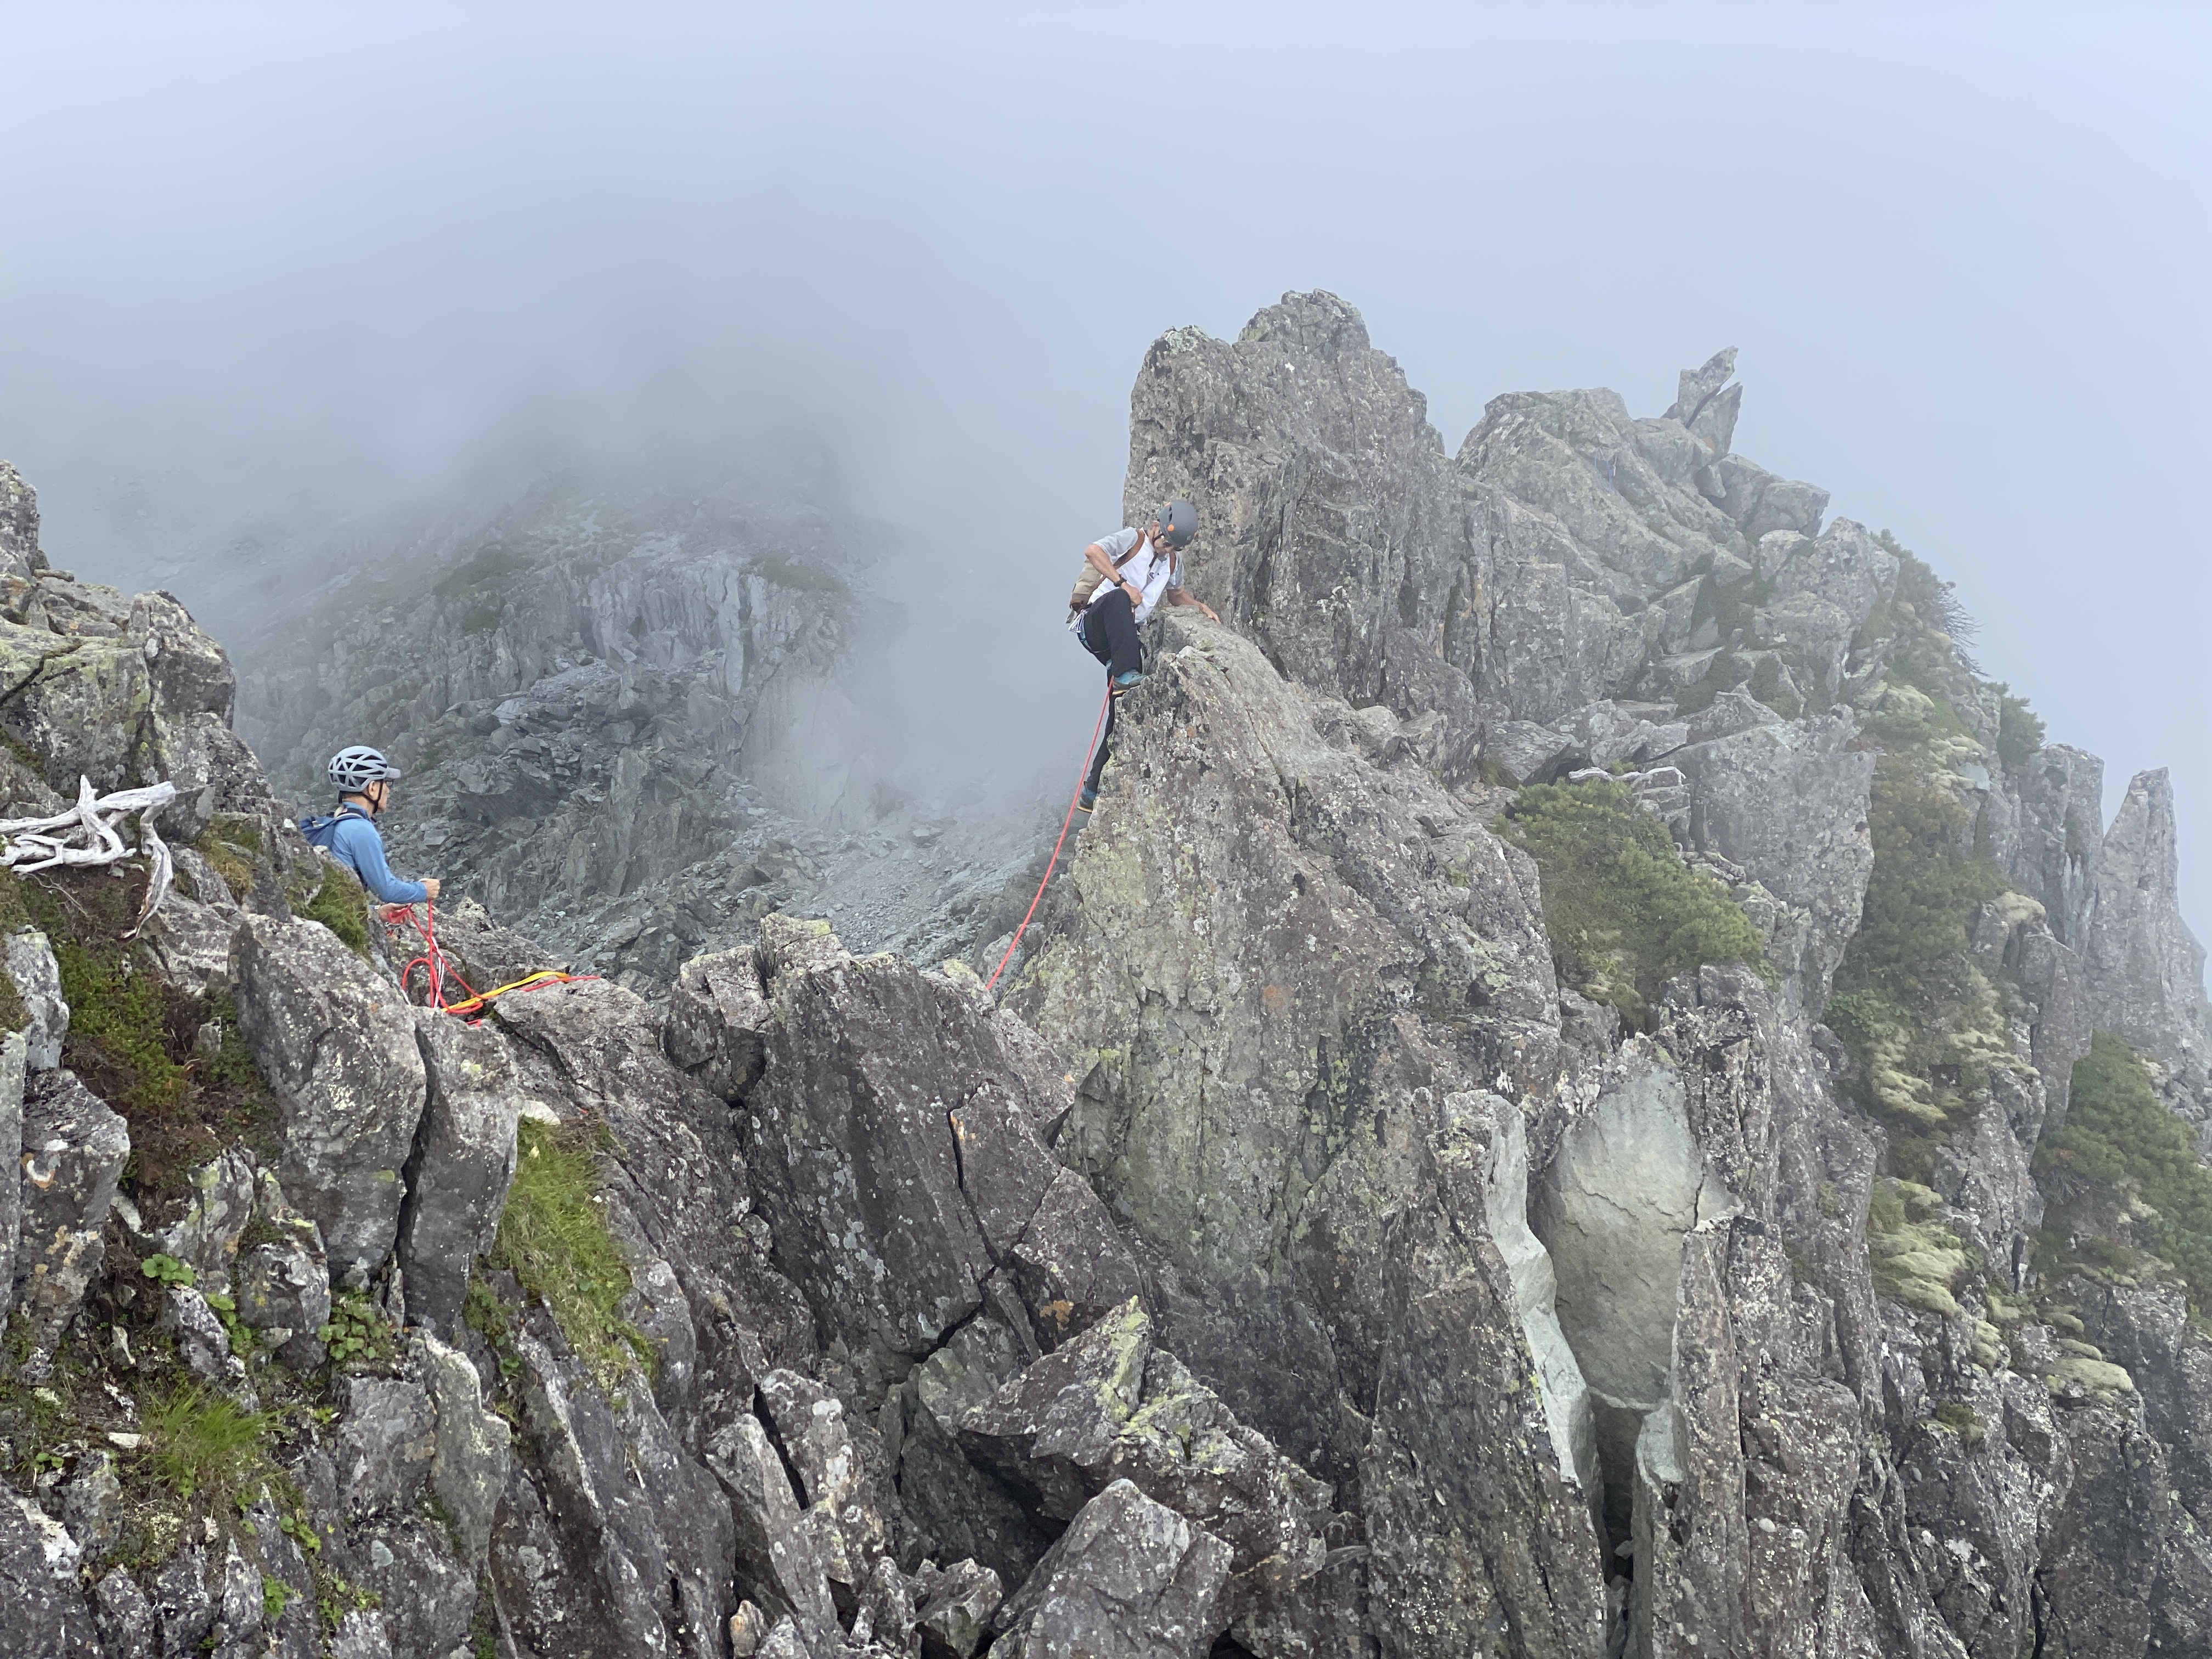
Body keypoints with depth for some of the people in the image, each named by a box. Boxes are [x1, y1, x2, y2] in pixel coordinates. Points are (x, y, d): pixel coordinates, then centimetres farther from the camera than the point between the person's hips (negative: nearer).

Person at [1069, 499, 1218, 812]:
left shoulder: (1174, 560, 16)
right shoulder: (1132, 540, -5)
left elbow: (1176, 593, 35)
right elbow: (1092, 552, -23)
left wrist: (1202, 607, 17)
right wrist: (1123, 583, -29)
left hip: (1124, 639, 7)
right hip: (1095, 625, -6)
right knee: (1119, 598, -40)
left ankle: (1093, 790, 3)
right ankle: (1125, 675, -48)